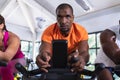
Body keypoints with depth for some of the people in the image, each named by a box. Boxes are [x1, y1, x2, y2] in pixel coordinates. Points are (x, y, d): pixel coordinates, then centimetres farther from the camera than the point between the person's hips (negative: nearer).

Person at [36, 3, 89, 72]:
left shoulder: (81, 31, -25)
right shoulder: (49, 31, -27)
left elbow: (84, 52, -34)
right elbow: (45, 51, -36)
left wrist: (82, 59, -60)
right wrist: (43, 56, -62)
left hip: (72, 62, 2)